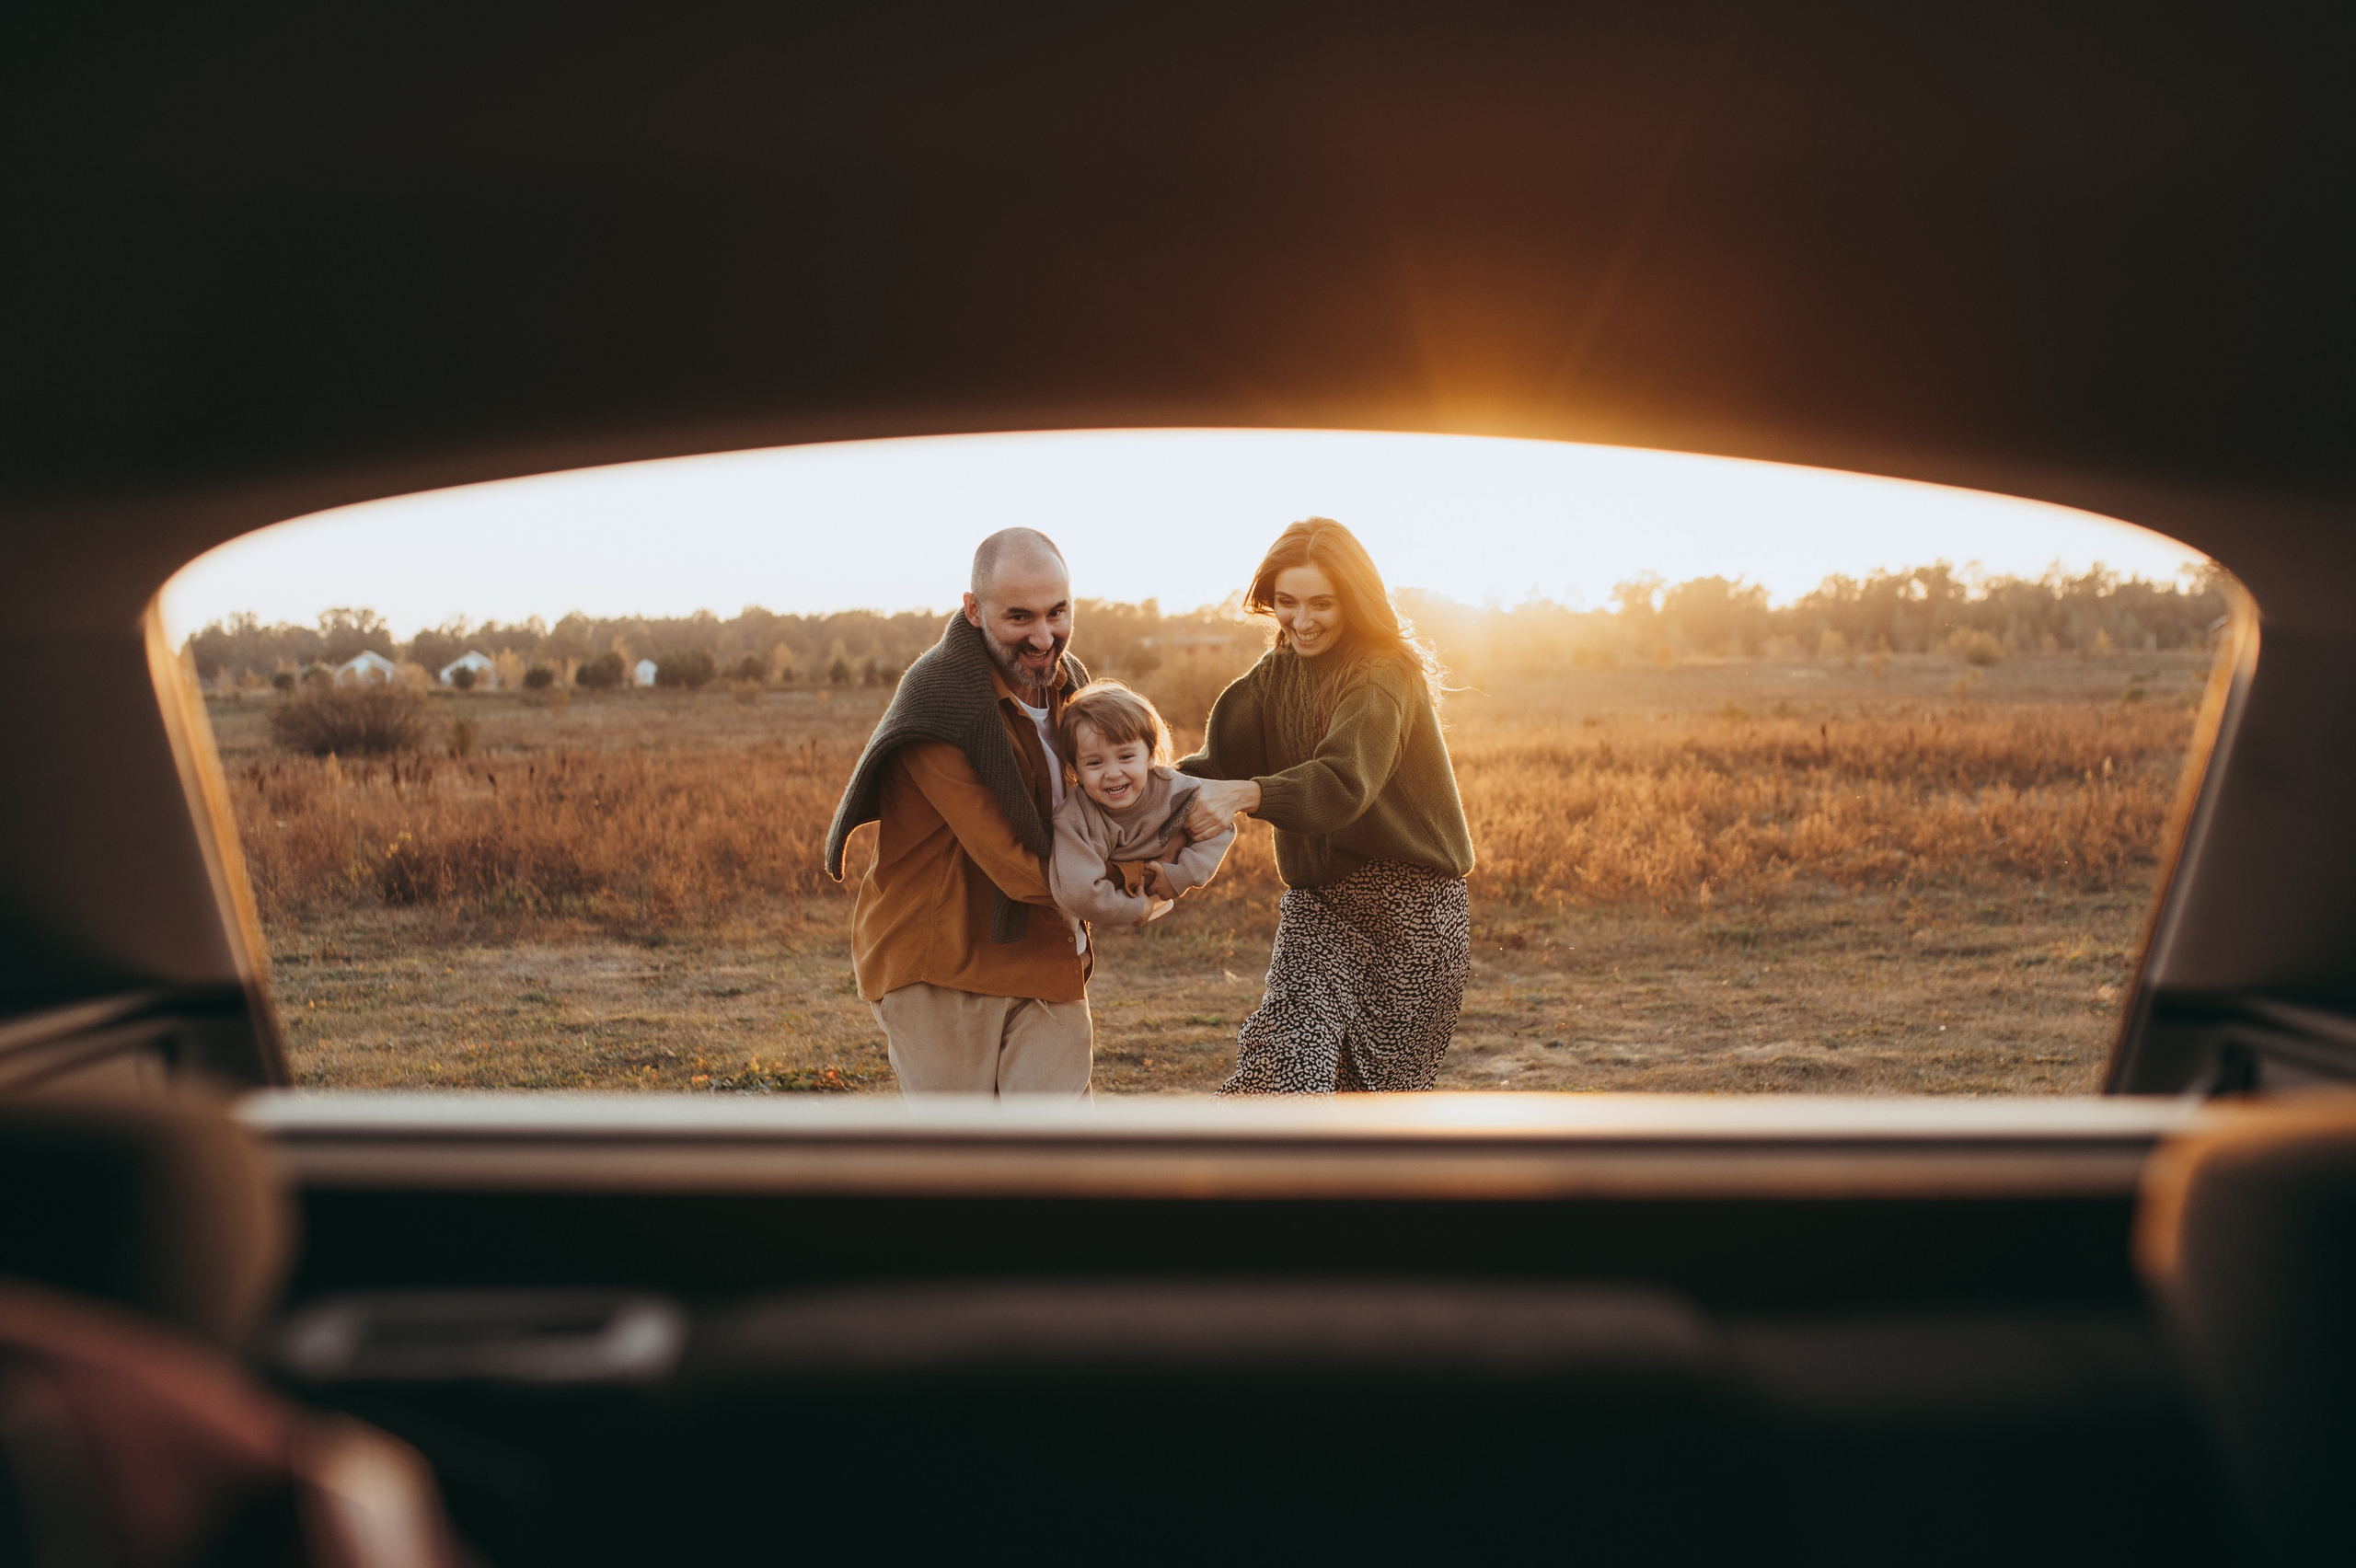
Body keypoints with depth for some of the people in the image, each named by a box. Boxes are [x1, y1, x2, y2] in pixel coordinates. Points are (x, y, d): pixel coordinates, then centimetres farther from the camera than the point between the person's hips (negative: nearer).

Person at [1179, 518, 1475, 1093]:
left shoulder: (1388, 677, -15)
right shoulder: (1277, 671, 8)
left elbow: (1344, 781, -32)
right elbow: (1226, 759, -2)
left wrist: (1243, 793, -48)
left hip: (1410, 902, -5)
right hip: (1316, 900, 5)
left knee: (1389, 1081, 5)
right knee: (1285, 1064, -15)